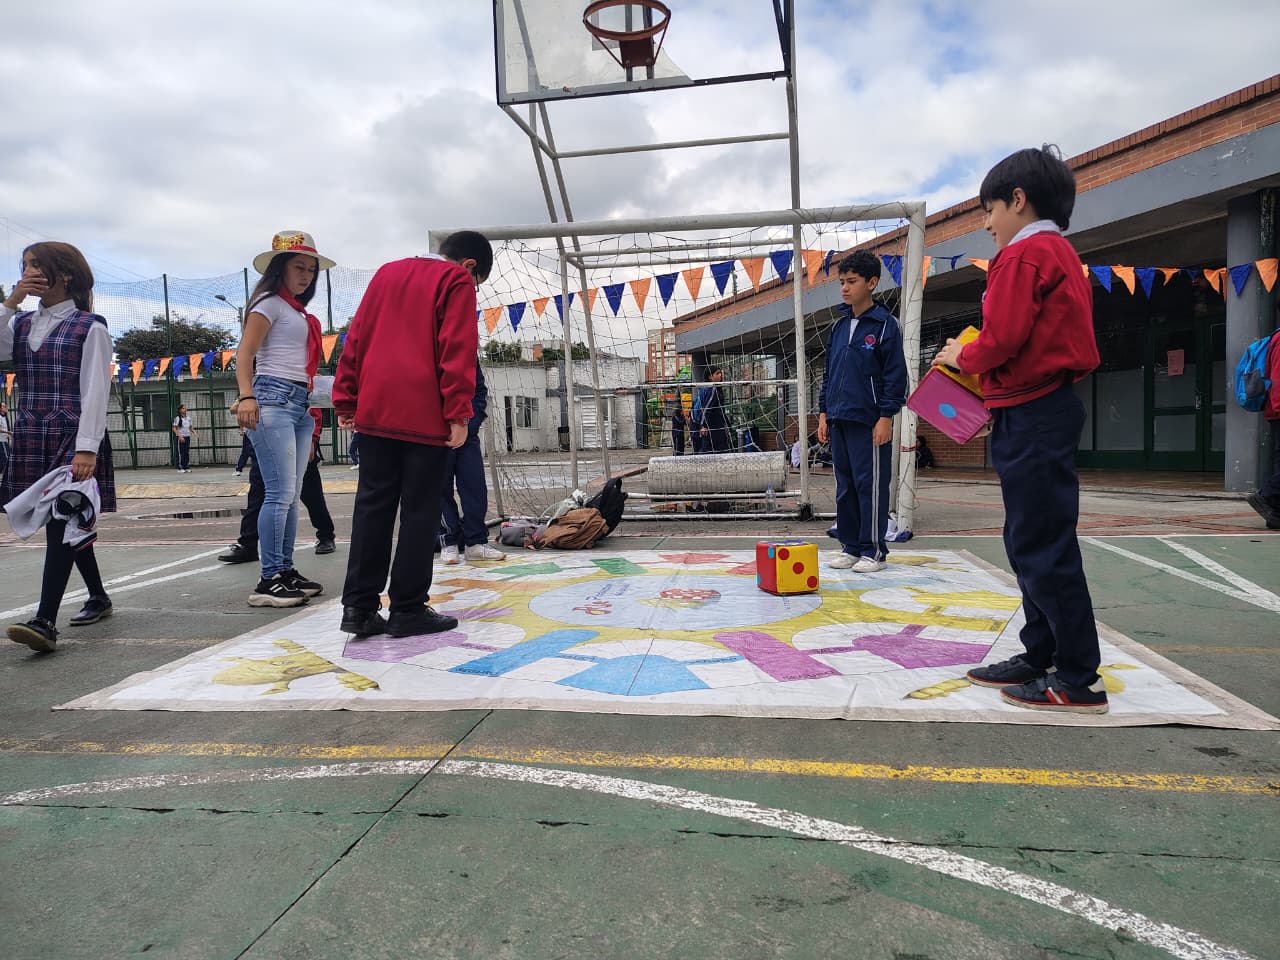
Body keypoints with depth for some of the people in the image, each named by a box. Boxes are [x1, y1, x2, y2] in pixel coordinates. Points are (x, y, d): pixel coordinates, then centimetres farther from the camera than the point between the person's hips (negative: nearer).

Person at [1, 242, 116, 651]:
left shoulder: (90, 326, -2)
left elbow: (95, 390, -9)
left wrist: (87, 447, -17)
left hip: (73, 436, -6)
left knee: (62, 522, -13)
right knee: (68, 522, 12)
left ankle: (46, 621, -17)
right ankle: (98, 598, 27)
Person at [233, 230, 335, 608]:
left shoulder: (299, 312, 21)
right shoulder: (270, 303, -2)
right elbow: (244, 354, -12)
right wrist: (246, 396, -27)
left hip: (299, 404, 9)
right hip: (273, 400, -9)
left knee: (292, 495, 10)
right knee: (280, 493, -11)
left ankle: (286, 571, 17)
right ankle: (269, 580, -7)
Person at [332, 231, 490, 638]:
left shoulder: (387, 273, 20)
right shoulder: (457, 281, 1)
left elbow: (357, 339, 16)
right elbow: (457, 349, -11)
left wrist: (346, 400, 16)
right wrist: (458, 413, -13)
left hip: (375, 411, 6)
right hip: (424, 415, -6)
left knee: (372, 506, 9)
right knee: (420, 512, 1)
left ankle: (359, 606, 8)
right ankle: (408, 610, 5)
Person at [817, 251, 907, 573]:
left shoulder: (885, 324, -4)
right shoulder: (839, 325, 15)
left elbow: (895, 375, -7)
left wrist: (886, 417, -12)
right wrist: (824, 413, 14)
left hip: (868, 422, -6)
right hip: (839, 420, 7)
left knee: (870, 486, -2)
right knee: (845, 487, 10)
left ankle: (874, 551, 6)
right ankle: (850, 546, 19)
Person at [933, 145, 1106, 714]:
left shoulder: (1023, 255, -11)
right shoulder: (1062, 255, 20)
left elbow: (1002, 340, -19)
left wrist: (961, 357, 0)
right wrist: (979, 365, 14)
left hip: (1031, 414, -10)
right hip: (1052, 406, 10)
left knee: (1044, 546, -7)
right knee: (1030, 542, 15)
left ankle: (1078, 680, 0)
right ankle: (1040, 656, 23)